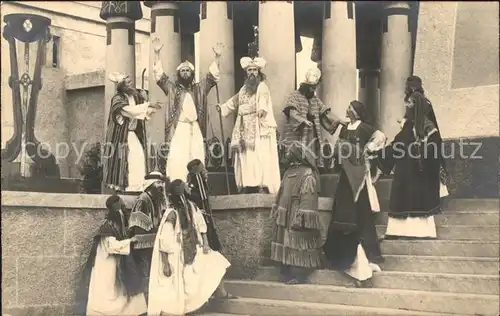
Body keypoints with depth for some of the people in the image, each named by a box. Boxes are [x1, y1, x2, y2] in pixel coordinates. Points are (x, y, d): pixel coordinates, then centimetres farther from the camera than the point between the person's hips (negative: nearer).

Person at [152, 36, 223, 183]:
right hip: (178, 128, -2)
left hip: (195, 129, 2)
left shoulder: (199, 88, 16)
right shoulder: (172, 88, 11)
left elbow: (212, 76, 13)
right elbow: (160, 75, 4)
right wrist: (157, 53, -6)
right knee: (177, 160, -11)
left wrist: (217, 57, 1)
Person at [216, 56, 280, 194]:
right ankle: (247, 185, 2)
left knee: (260, 156, -14)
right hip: (246, 130, 7)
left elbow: (263, 100, -24)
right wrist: (223, 107, 29)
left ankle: (262, 185, -17)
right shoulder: (244, 89, 19)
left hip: (260, 129, -7)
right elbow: (235, 101, 39)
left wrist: (262, 109, -44)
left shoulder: (262, 87, -2)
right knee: (246, 157, 1)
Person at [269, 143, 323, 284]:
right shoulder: (288, 172, 10)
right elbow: (281, 196, 12)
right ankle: (287, 275, 14)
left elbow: (307, 199, -14)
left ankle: (299, 276, 3)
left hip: (297, 219, -6)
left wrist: (300, 218, -19)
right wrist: (276, 213, 8)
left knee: (298, 247, -1)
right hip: (285, 218, 6)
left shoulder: (307, 175, -8)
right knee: (286, 246, 9)